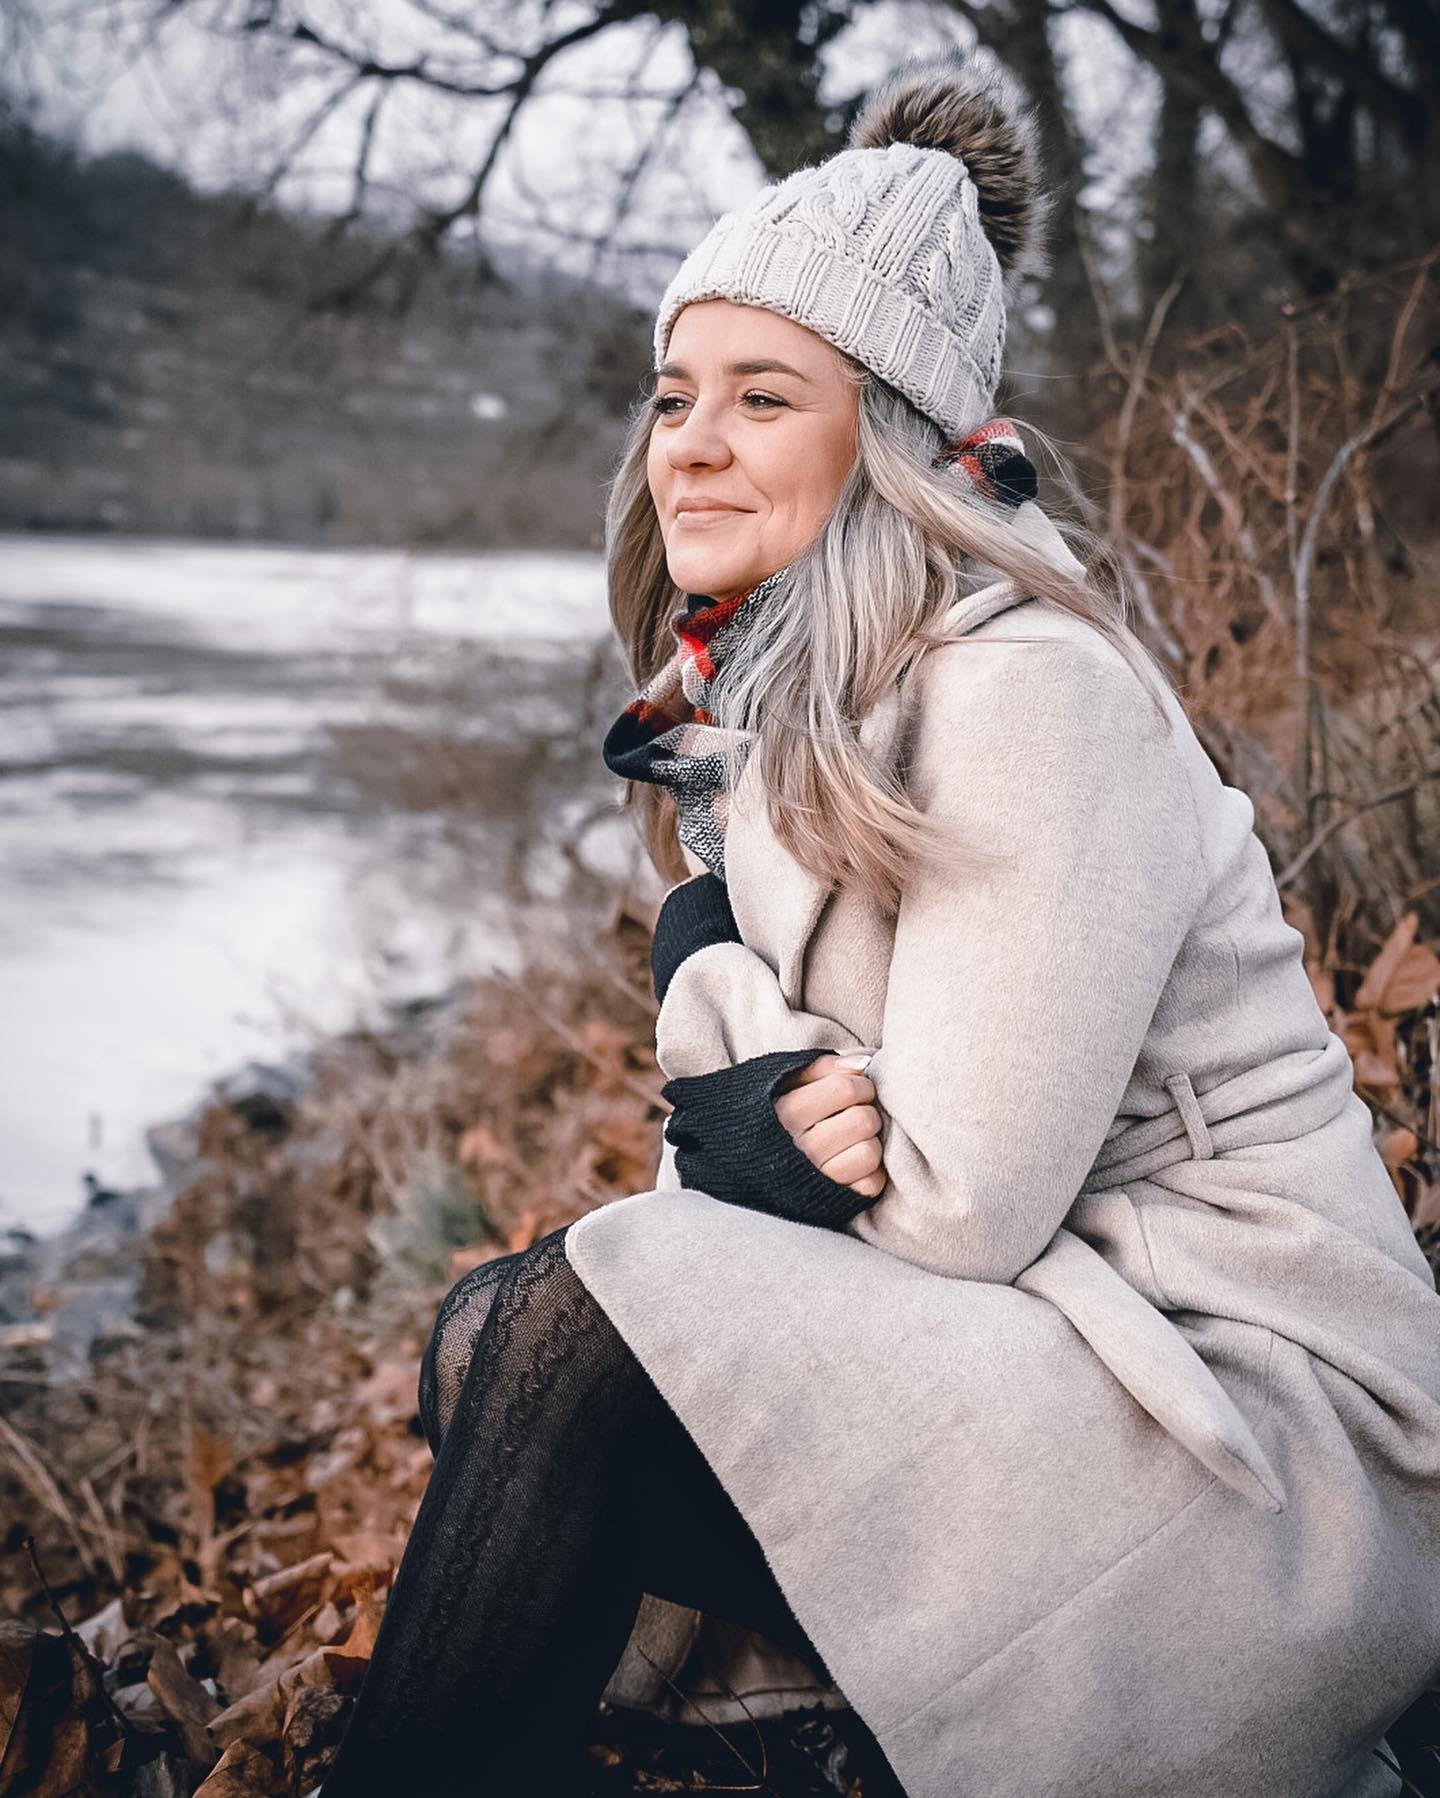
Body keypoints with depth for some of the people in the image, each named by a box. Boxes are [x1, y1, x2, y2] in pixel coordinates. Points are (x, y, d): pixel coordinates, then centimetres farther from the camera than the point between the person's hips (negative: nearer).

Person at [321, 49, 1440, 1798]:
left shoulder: (1029, 690, -18)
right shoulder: (760, 705, 7)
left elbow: (958, 1201, -21)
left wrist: (731, 1129, -5)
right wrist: (751, 1126, -13)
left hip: (1251, 1407, -8)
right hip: (1004, 1352, 8)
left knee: (576, 1335, -22)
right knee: (487, 1339, -4)